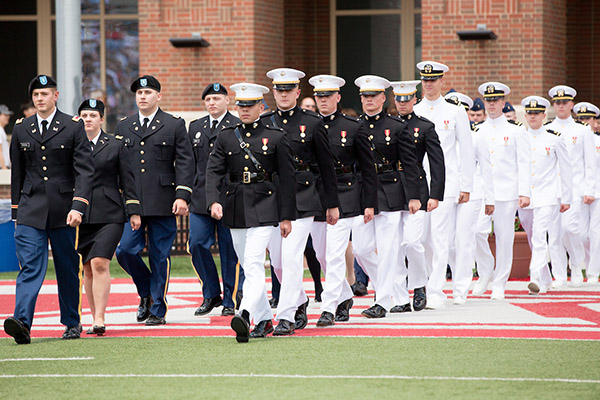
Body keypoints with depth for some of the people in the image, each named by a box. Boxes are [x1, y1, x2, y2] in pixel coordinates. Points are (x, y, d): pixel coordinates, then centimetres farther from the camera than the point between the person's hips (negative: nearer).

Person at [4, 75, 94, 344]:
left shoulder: (73, 127, -1)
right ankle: (22, 323, -25)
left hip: (63, 210, -1)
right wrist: (17, 209, 15)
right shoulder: (21, 128, 9)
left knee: (68, 269, 9)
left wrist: (78, 206, -17)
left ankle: (72, 323, 23)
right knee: (30, 267, -12)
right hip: (31, 209, 1)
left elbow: (84, 170, -6)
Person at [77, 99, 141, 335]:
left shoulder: (115, 145, 5)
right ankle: (95, 319, 16)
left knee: (100, 264, -16)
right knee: (88, 269, 7)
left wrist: (134, 211, 1)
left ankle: (100, 320, -18)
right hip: (80, 216, 3)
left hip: (109, 215, -3)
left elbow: (127, 181, 6)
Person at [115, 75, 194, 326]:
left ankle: (157, 309, 9)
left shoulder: (174, 125, 3)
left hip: (162, 203, -3)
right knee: (125, 251, -7)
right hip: (130, 203, 3)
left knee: (160, 257, 1)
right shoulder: (123, 127, 13)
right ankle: (146, 293, 18)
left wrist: (182, 196, -12)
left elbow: (185, 162, -2)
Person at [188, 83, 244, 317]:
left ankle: (231, 300, 9)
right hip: (201, 199, 4)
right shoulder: (195, 128, 15)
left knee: (229, 250, 0)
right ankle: (211, 295, 12)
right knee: (197, 245, -3)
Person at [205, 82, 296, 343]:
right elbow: (214, 171, 0)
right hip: (235, 208, 5)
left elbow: (287, 178, 1)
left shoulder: (276, 137, 1)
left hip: (264, 207, -4)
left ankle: (244, 315, -31)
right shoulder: (226, 137, 9)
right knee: (248, 267, 10)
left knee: (253, 264, -18)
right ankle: (264, 320, 20)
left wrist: (286, 216, -3)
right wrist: (214, 201, -18)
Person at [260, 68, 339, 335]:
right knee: (278, 261, 8)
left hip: (302, 199, -4)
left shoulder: (312, 123, 0)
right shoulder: (263, 123, 8)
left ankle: (286, 317, -15)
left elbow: (326, 166, 4)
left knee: (292, 256, -15)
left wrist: (332, 204, 4)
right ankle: (300, 303, 32)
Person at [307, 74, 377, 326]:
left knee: (335, 255, -11)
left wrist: (369, 204, 0)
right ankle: (345, 298, 29)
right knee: (324, 256, 10)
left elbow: (368, 168, 3)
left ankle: (329, 308, -11)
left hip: (343, 197, -4)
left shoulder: (353, 128, -1)